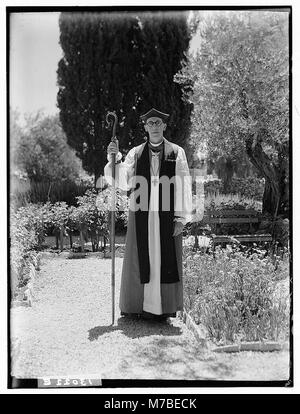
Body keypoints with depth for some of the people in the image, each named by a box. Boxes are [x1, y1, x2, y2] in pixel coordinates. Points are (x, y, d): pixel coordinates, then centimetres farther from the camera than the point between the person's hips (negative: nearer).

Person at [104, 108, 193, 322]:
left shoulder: (176, 152, 3)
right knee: (139, 259, 4)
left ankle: (164, 308, 11)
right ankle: (135, 306, 13)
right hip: (141, 214, 2)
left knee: (166, 259, 2)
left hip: (167, 215, -1)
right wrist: (115, 158, -12)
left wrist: (181, 218, -5)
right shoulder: (136, 153, 9)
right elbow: (122, 182, 2)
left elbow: (183, 186, 0)